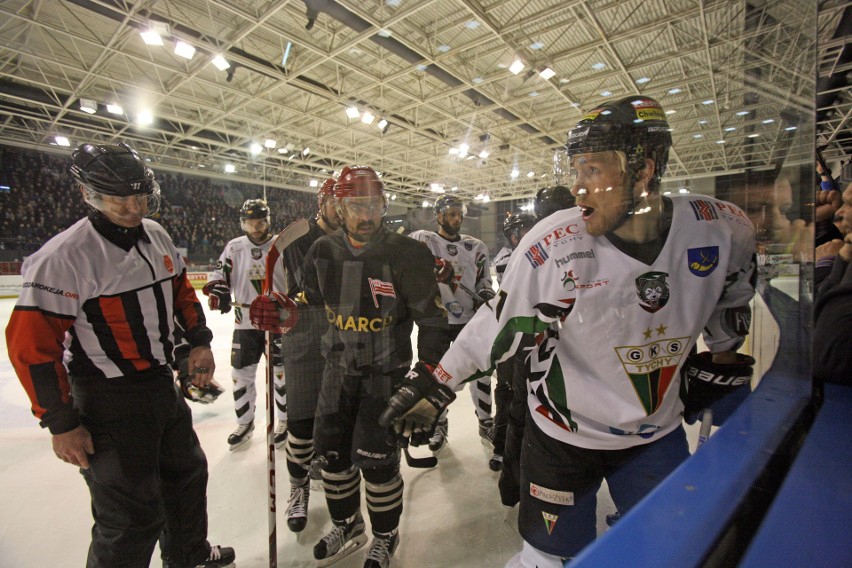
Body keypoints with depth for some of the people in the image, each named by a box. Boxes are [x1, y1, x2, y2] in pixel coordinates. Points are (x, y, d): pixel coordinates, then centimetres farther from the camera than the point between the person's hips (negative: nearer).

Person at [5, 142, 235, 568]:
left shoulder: (156, 235, 3)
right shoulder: (65, 255, -19)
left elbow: (181, 289, 15)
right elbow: (31, 344, -17)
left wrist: (199, 342, 9)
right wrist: (61, 422, -14)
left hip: (162, 384, 8)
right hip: (109, 401, -7)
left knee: (187, 471, 23)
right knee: (134, 516, 0)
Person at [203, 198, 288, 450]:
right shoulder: (234, 247, 4)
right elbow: (219, 274, 6)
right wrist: (218, 291, -13)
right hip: (245, 323, 3)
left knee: (282, 373, 6)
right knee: (241, 374, 11)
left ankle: (285, 422, 26)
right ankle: (245, 423, 32)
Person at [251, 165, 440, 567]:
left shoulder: (405, 253, -17)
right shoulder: (324, 252, -3)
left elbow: (429, 313, -11)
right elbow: (310, 302, 8)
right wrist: (277, 308, -9)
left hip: (386, 369, -5)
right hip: (339, 365, 5)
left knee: (375, 457, 1)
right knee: (330, 448, 15)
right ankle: (347, 527, 43)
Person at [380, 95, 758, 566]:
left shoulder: (722, 229, -14)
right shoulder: (552, 246, -24)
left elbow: (731, 294, 9)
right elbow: (497, 326, -15)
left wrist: (722, 357, 15)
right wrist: (436, 386, -11)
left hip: (659, 432, 4)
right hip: (563, 434, -3)